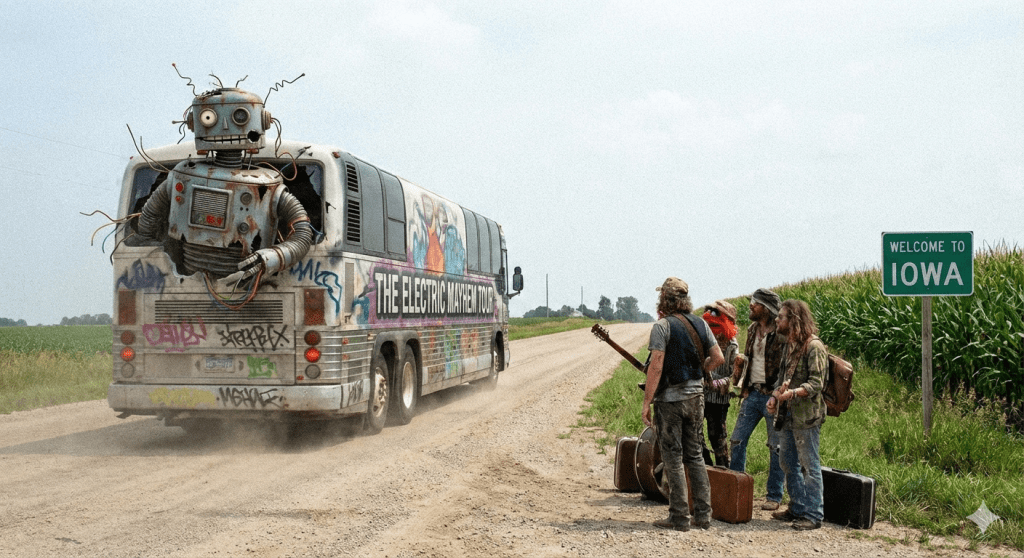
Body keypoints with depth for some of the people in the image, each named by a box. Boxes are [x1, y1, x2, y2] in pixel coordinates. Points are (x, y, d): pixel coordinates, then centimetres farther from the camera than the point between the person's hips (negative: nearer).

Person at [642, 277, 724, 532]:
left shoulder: (662, 325, -12)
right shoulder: (700, 324, 6)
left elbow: (656, 366, -17)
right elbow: (718, 358, 8)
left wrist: (646, 403, -15)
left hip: (670, 398, -6)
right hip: (696, 396, 6)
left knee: (673, 457, 1)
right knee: (694, 455, 14)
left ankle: (679, 517, 3)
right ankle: (703, 515, 13)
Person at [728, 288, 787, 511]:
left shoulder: (781, 334, -12)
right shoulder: (752, 330, 11)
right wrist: (740, 380, 11)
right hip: (752, 393, 7)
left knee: (776, 447, 2)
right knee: (737, 440, 6)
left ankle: (774, 496, 11)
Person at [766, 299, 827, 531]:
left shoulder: (814, 346, -13)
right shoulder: (789, 345, 15)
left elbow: (816, 383, -19)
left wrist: (793, 393, -33)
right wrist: (775, 396, 5)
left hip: (806, 416, -9)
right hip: (788, 415, 9)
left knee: (809, 465, -2)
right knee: (788, 463, 15)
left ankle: (814, 514, 4)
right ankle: (797, 508, 25)